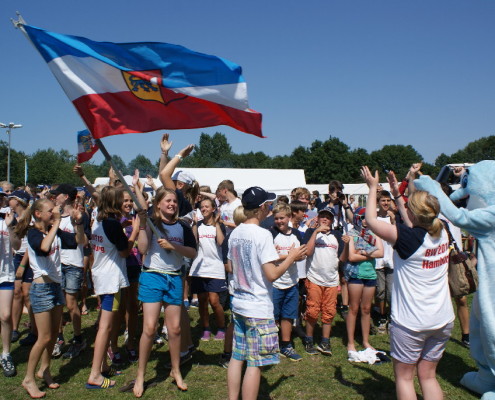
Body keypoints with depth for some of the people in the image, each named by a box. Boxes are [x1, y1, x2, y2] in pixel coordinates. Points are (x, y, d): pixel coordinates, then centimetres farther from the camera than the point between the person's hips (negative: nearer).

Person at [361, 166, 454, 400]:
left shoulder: (409, 239, -22)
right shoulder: (442, 234, -3)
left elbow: (371, 221, -14)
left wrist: (373, 187, -2)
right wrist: (397, 195, 20)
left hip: (410, 322, -6)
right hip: (443, 320, 7)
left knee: (404, 376, 11)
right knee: (428, 376, 18)